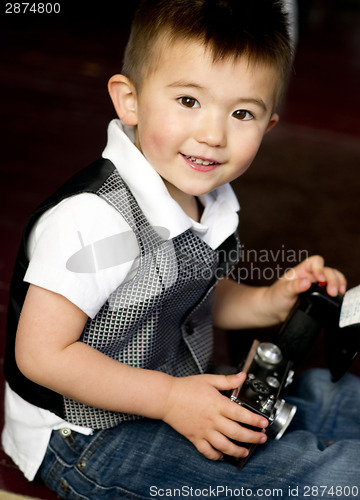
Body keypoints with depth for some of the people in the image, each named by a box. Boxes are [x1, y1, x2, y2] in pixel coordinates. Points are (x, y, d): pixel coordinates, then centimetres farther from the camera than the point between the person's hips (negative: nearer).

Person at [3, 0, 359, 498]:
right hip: (86, 441, -8)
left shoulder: (209, 198, -3)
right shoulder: (95, 218, -30)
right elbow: (42, 354, -26)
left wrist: (268, 302, -5)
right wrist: (171, 399, -24)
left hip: (182, 390, 8)